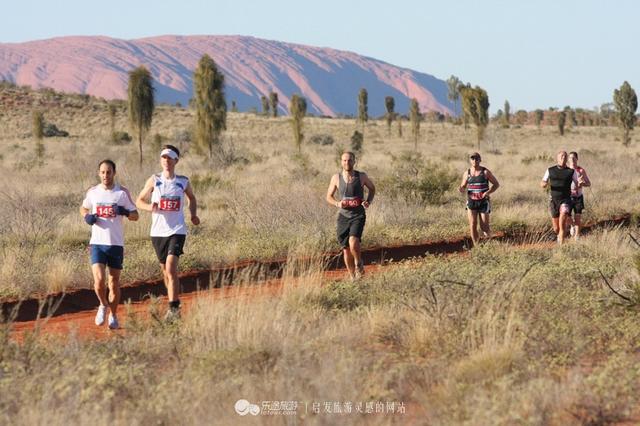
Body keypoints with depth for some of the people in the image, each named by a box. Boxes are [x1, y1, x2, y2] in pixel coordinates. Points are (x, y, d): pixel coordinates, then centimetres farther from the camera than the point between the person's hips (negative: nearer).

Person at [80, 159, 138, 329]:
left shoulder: (123, 192, -1)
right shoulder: (92, 192, 5)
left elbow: (135, 216, 2)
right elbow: (83, 208, 22)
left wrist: (125, 212, -21)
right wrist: (87, 216, -1)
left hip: (116, 243, 0)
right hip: (97, 243, 0)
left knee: (114, 282, 6)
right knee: (99, 280, -14)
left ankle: (113, 315, 24)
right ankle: (103, 305, 15)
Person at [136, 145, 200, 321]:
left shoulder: (183, 181, 2)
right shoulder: (154, 180, 0)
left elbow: (192, 198, 21)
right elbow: (139, 201, 7)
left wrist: (193, 215, 4)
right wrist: (150, 207, -14)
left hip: (177, 230, -2)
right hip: (158, 232, 2)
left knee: (171, 268, -18)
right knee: (165, 271, 11)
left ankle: (173, 307, -17)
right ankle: (175, 304, 29)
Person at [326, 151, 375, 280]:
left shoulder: (361, 176, -4)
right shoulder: (336, 178, -2)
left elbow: (372, 188, 15)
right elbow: (329, 196, 9)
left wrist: (368, 201, -3)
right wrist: (337, 203, -12)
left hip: (358, 215, -2)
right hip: (343, 216, 2)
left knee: (353, 241, -26)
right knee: (346, 249, 5)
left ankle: (359, 265, 1)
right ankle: (353, 277, 22)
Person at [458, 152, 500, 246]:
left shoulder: (485, 172, -7)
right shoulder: (467, 173, 2)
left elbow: (496, 184, -2)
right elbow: (463, 187, 11)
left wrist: (488, 192, -20)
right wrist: (461, 189, -15)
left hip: (484, 202, -2)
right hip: (471, 202, 2)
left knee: (484, 227, -3)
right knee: (473, 226, -9)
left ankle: (488, 231, 33)